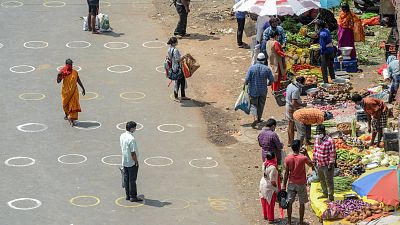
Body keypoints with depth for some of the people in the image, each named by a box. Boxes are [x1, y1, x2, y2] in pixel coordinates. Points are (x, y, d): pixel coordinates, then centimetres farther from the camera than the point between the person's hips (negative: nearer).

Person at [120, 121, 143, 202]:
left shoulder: (122, 136, 1)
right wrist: (136, 162, -12)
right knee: (132, 180, 2)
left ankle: (128, 195, 22)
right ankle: (133, 197, 9)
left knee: (126, 179, 14)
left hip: (124, 161, 8)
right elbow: (133, 153, -23)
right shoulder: (131, 139, -25)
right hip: (132, 162, -8)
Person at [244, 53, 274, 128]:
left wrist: (245, 83, 8)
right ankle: (259, 118, 30)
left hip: (253, 91, -1)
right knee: (261, 105, 18)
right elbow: (271, 79, -4)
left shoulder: (252, 68, -13)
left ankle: (256, 118, -12)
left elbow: (247, 79, -14)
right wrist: (268, 84, 17)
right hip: (263, 91, 1)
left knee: (254, 105, 7)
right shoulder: (267, 69, -10)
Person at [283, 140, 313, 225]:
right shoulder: (303, 158, -16)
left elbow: (286, 173, -4)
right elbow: (311, 164, 4)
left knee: (290, 203, 11)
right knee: (302, 203, 10)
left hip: (291, 183, 2)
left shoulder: (288, 158, -9)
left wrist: (284, 185, 4)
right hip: (301, 184, -2)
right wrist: (306, 154, 5)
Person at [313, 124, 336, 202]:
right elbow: (315, 151, 14)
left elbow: (332, 153, -19)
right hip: (319, 165, 8)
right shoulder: (317, 139, 4)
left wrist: (331, 164, -19)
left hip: (327, 166, -8)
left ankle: (331, 197, 13)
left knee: (329, 181, 3)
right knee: (322, 180, 22)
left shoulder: (330, 141, -20)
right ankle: (325, 194, 39)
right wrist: (314, 161, 13)